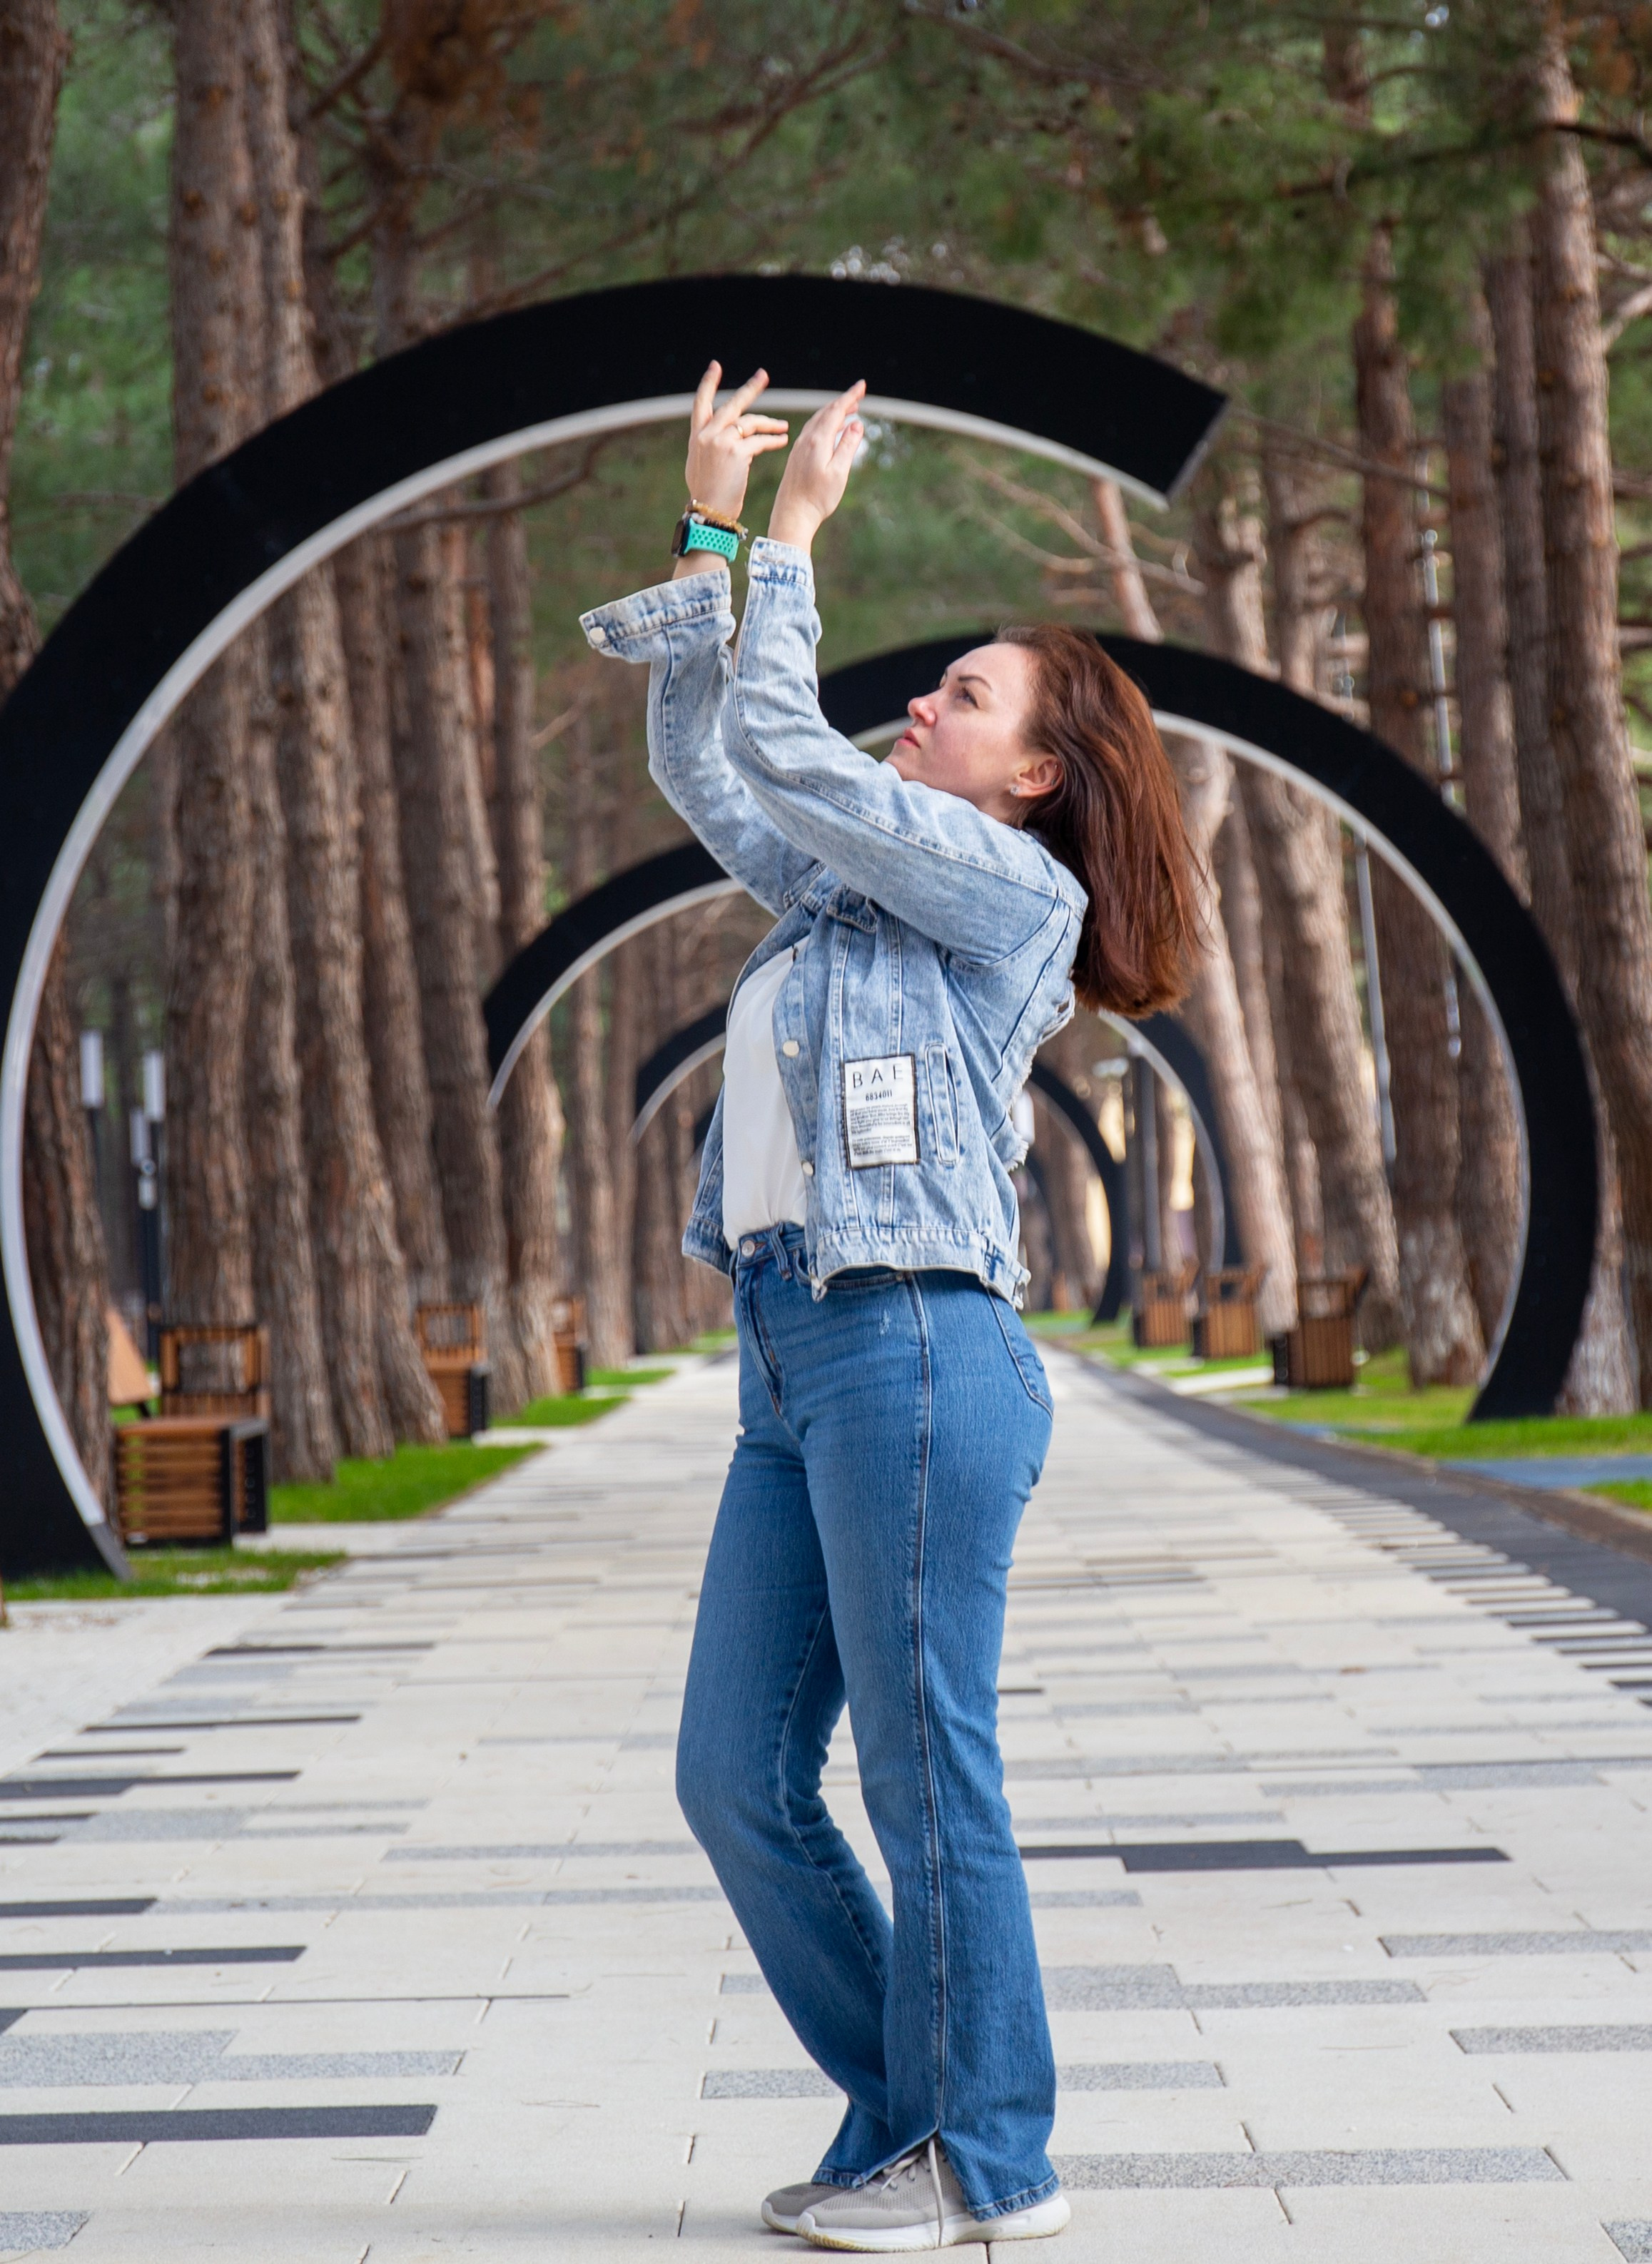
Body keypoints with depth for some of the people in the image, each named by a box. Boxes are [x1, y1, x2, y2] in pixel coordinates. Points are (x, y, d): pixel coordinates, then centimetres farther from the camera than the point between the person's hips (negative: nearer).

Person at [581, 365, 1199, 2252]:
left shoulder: (1013, 885, -2)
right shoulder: (851, 893, 21)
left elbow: (781, 746, -8)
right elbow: (703, 769, 26)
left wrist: (796, 526, 1)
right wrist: (710, 531, 22)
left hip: (915, 1351, -9)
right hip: (794, 1368, 9)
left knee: (924, 1775, -4)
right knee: (735, 1777, 8)